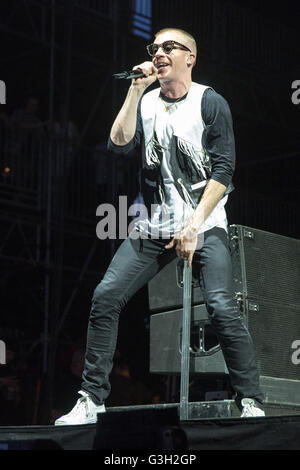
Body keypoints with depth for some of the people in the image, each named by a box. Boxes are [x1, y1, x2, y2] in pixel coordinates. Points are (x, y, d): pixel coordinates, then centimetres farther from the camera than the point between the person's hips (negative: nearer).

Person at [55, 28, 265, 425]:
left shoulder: (210, 102, -2)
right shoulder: (146, 102, 11)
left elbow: (223, 170, -7)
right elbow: (119, 144, -5)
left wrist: (194, 226, -14)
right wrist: (136, 89, -9)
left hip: (204, 226, -4)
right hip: (154, 227, 4)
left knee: (222, 307, -21)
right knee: (105, 296, -8)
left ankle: (252, 403, -9)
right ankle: (91, 401, 0)